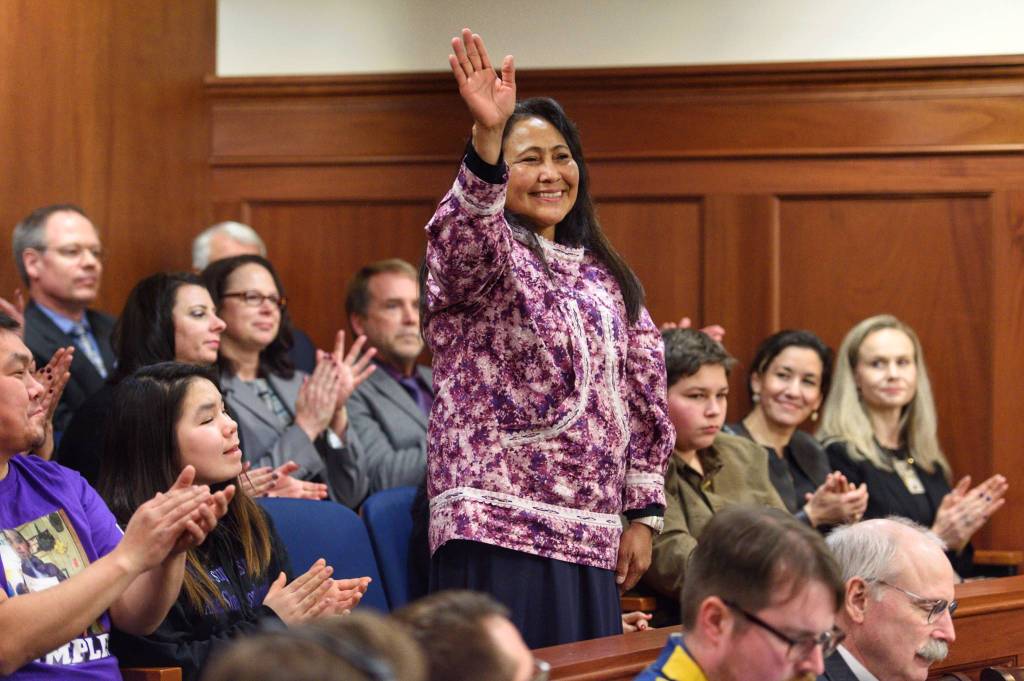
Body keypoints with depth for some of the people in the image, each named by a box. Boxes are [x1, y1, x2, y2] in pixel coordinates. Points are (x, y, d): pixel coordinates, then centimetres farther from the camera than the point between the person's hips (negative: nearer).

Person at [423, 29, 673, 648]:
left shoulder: (603, 274, 18)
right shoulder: (480, 255, 0)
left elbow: (644, 399, 19)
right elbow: (463, 234, -26)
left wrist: (643, 514, 12)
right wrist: (488, 138, -43)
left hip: (590, 540, 6)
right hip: (501, 532, -6)